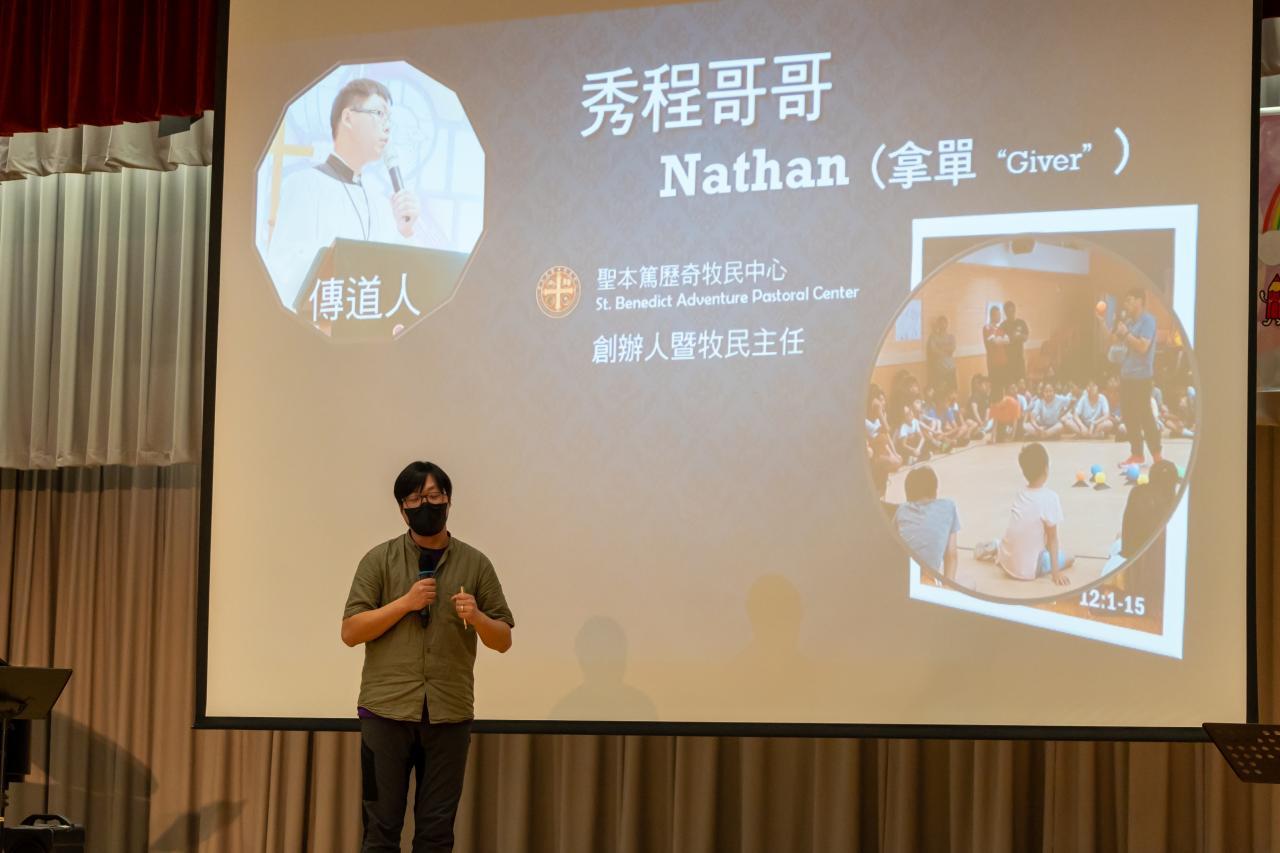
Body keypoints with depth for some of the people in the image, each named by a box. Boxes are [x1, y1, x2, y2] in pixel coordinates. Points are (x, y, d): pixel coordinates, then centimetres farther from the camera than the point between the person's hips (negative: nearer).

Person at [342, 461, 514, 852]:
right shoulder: (379, 560, 3)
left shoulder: (475, 564, 7)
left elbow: (503, 640, 8)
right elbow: (350, 632, -3)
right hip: (386, 710, -1)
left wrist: (477, 618, -13)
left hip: (449, 715, 1)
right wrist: (406, 602, -13)